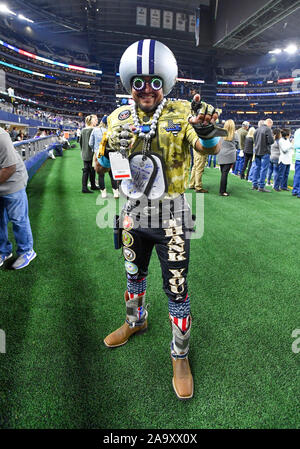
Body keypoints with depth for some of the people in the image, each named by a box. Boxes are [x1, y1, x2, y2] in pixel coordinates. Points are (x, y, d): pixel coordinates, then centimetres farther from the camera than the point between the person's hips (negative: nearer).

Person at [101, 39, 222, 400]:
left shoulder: (181, 112, -7)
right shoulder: (119, 118, 3)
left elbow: (209, 149, -21)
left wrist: (206, 129, -43)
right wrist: (113, 146, -14)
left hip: (171, 217, -4)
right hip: (133, 213, 4)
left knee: (176, 288, 3)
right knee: (134, 274, 22)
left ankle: (180, 356, 25)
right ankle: (135, 320, 51)